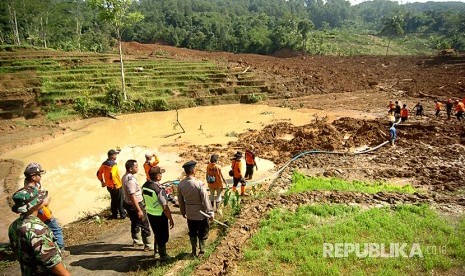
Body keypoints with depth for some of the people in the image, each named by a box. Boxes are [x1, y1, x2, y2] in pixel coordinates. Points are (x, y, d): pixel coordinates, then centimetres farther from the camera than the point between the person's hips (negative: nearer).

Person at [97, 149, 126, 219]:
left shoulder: (104, 164, 4)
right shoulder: (113, 164, -22)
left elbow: (98, 173, 10)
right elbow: (112, 175, -33)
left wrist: (102, 181, 20)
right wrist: (115, 184, -22)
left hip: (109, 186, 8)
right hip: (116, 187, -8)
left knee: (113, 200, 20)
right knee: (120, 201, 6)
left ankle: (114, 215, 28)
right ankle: (123, 215, 16)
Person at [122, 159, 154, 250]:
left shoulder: (125, 177, 4)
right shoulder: (131, 180, -27)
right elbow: (132, 196, -29)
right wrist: (139, 210, -26)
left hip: (129, 204, 10)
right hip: (135, 205, -10)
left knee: (135, 223, 25)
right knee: (145, 225, 1)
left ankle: (136, 241, 41)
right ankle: (148, 245, 9)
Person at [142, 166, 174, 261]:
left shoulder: (145, 186, -5)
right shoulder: (159, 190, -29)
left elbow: (145, 200, 8)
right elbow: (165, 207, -25)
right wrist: (171, 220, -15)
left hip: (150, 214, 7)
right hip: (159, 216, -7)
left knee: (157, 234, 28)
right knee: (163, 236, 14)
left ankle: (156, 251, 46)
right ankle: (163, 256, 31)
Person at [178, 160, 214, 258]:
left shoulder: (181, 184, -9)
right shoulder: (199, 184, -25)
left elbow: (181, 200, 3)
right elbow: (205, 199, -20)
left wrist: (183, 212, 16)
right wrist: (210, 212, -9)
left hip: (189, 214, 5)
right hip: (200, 213, -5)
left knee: (192, 233, 21)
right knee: (202, 233, 15)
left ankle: (194, 251, 35)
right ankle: (201, 251, 28)